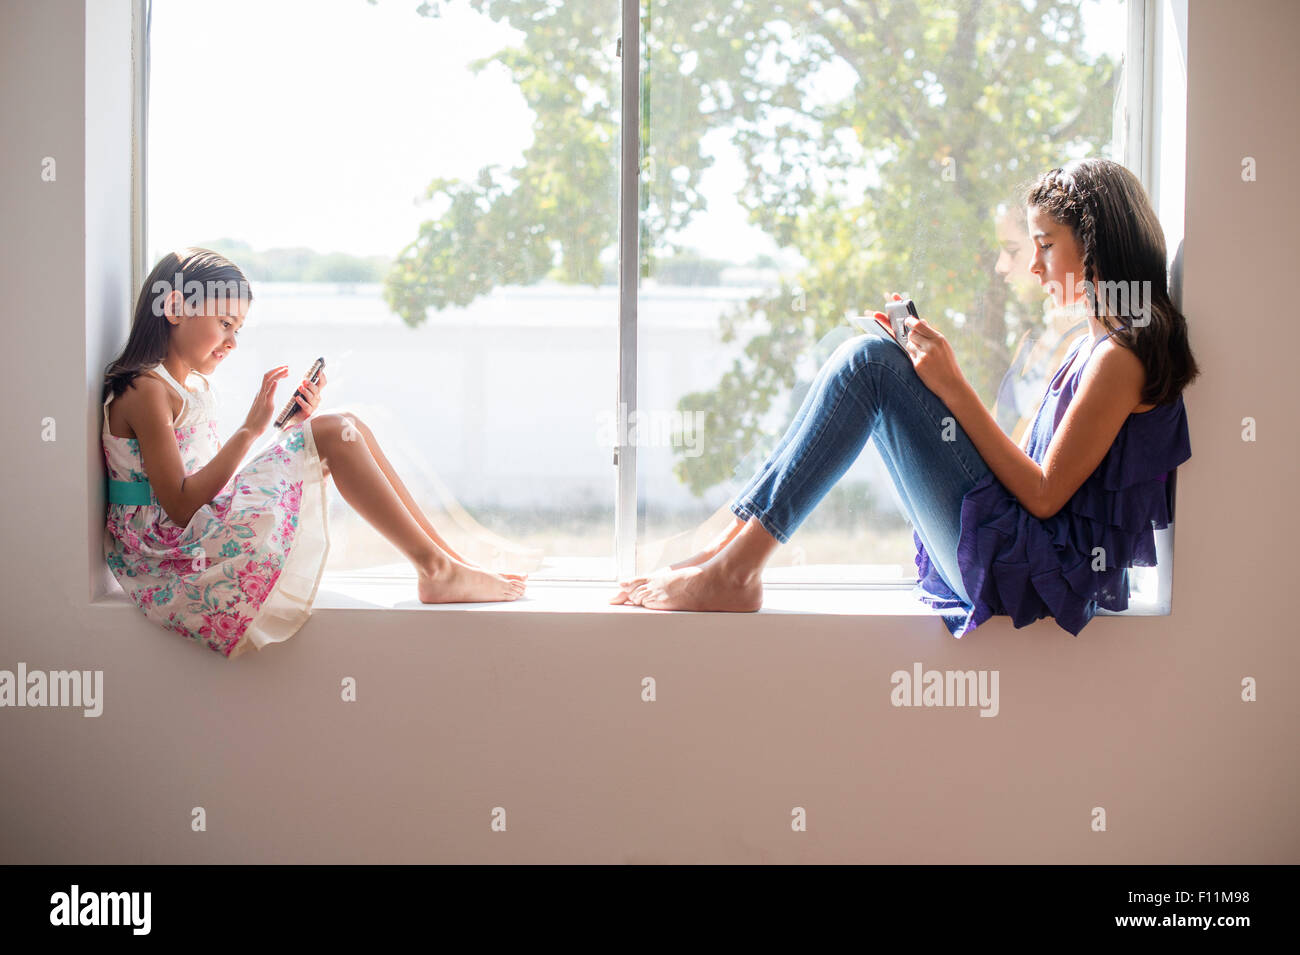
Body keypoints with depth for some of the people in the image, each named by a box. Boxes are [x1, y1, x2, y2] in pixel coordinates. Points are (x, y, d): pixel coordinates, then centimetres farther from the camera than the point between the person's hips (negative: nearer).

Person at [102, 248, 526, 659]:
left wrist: (293, 427, 5)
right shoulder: (145, 390, -12)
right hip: (174, 549, -10)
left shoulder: (193, 388, 19)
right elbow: (181, 506, -19)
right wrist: (249, 429, -19)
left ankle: (446, 557, 0)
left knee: (346, 428, 3)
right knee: (333, 434, -18)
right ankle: (435, 568, -12)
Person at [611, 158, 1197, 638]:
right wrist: (934, 371, 9)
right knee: (867, 363, 8)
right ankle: (726, 550, -1)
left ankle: (732, 573, -15)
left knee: (868, 362, -15)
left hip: (1039, 571, -10)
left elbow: (1045, 494, -16)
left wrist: (955, 390, -14)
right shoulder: (1090, 345, 19)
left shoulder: (1120, 356, -11)